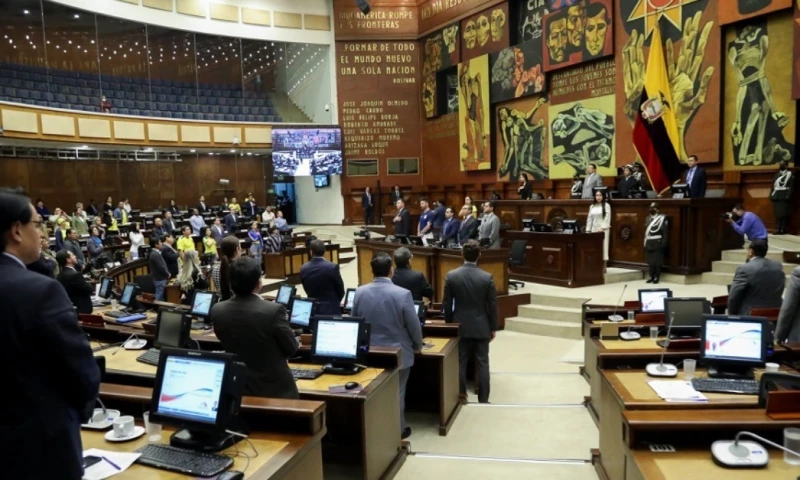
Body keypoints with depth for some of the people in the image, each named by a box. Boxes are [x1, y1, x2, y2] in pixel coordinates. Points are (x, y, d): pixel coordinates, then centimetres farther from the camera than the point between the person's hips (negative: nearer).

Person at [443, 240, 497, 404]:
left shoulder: (451, 275, -9)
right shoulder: (487, 277, -11)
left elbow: (447, 304, -3)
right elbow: (492, 305, -5)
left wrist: (449, 324, 10)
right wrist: (493, 328, 6)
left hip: (460, 326, 1)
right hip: (481, 327, -1)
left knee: (460, 363, 11)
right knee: (482, 364, 8)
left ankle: (461, 396, 17)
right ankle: (483, 399, 14)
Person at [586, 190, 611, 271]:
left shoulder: (606, 205, -1)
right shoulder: (592, 206, 13)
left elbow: (607, 218, -9)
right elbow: (589, 219, 13)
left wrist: (602, 228, -18)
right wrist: (588, 230, 7)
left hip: (603, 229, -5)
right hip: (594, 229, 5)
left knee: (603, 247, -4)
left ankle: (603, 267, -2)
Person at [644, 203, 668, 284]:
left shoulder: (662, 218, -5)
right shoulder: (648, 218, 15)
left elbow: (665, 232, -9)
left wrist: (664, 243, -14)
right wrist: (645, 242, 12)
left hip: (657, 243, -6)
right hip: (649, 243, 6)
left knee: (657, 260, 0)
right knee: (650, 260, 10)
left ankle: (657, 277, 7)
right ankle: (651, 276, 18)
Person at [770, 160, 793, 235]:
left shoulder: (789, 174, 0)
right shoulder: (777, 173, 18)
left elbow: (791, 186, -8)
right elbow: (773, 185, 18)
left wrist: (788, 196, -17)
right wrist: (771, 195, 11)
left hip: (784, 197, -6)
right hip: (776, 196, 6)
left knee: (784, 213, -7)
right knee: (777, 213, 4)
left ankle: (783, 229, -6)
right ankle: (779, 229, 6)